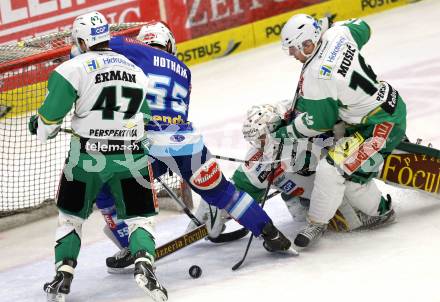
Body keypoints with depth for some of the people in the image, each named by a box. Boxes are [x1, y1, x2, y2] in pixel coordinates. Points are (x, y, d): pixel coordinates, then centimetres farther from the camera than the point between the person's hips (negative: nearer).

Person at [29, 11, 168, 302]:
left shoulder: (75, 67, -6)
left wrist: (40, 126, 15)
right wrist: (159, 156, 35)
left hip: (87, 156, -2)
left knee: (72, 215, 17)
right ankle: (144, 263, -13)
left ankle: (64, 274, 8)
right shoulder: (137, 71, 12)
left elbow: (50, 116, -7)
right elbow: (151, 118, 21)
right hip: (131, 157, 2)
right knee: (138, 217, 12)